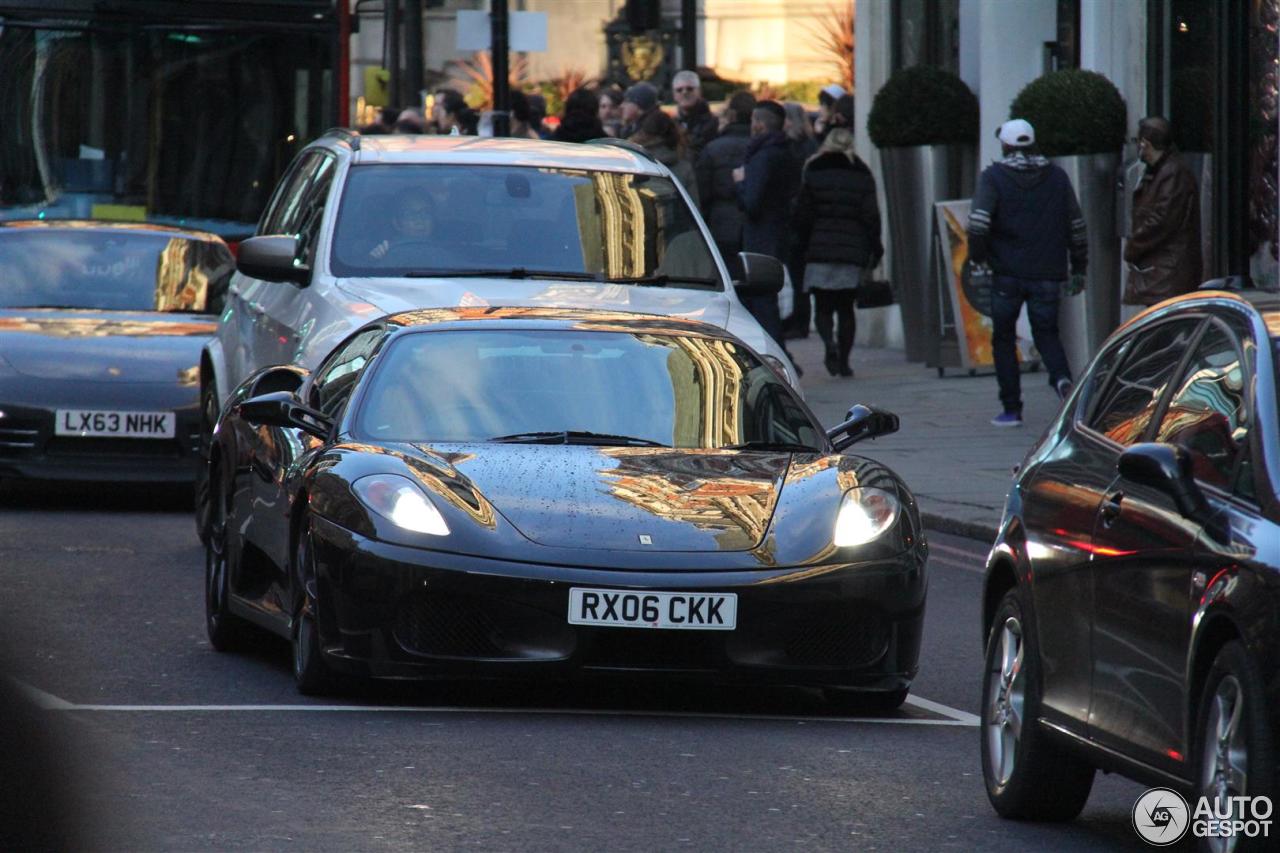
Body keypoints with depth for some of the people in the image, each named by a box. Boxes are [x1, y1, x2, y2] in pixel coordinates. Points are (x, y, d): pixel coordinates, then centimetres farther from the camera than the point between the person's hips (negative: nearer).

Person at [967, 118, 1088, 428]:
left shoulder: (993, 177, -4)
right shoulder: (1057, 177, 8)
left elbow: (979, 222, -17)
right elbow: (1077, 227, 11)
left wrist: (978, 257, -3)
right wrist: (1079, 269, 18)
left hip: (1007, 274, -3)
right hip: (1047, 274, 3)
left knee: (1004, 338, 10)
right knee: (1047, 333, 13)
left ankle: (1011, 409, 8)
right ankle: (1061, 377, -18)